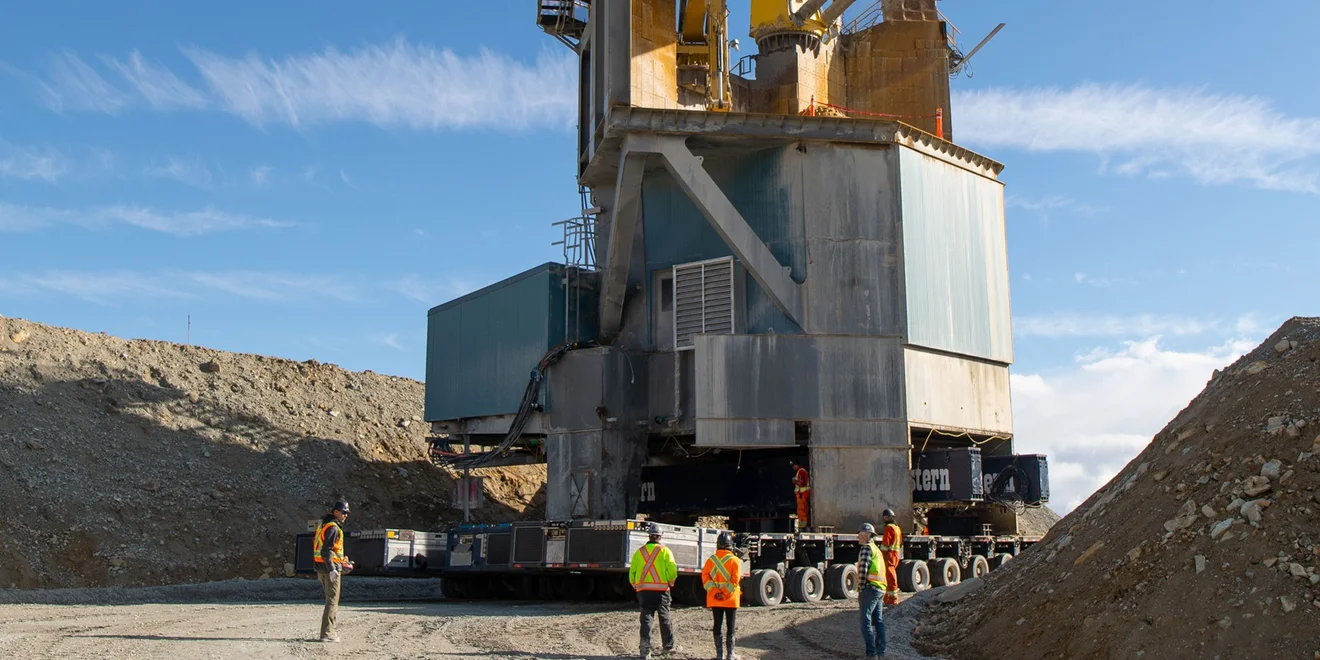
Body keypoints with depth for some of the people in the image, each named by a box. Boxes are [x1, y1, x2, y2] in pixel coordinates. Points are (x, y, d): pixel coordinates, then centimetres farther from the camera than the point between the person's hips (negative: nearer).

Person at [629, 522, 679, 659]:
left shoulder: (639, 551, 5)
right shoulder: (665, 551, -3)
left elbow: (632, 571, 4)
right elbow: (672, 570, -11)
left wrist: (635, 585, 17)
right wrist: (670, 582, 7)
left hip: (643, 589, 2)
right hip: (661, 589, -2)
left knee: (646, 619, 4)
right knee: (664, 618, 12)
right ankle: (669, 645, 24)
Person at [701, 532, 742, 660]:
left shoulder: (711, 560, 2)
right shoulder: (735, 560, -7)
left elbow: (705, 577, -4)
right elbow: (735, 579, -15)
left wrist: (714, 591, -8)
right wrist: (726, 594, -11)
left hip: (714, 600, 3)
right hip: (730, 600, -3)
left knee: (717, 625, 8)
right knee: (731, 626, 5)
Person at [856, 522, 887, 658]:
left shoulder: (866, 547, -8)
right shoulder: (876, 549, 21)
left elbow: (863, 570, -16)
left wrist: (861, 591, -12)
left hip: (871, 587, -9)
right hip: (881, 588, 9)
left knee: (866, 621, -7)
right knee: (878, 621, 12)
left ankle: (871, 653, -9)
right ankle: (881, 652, 13)